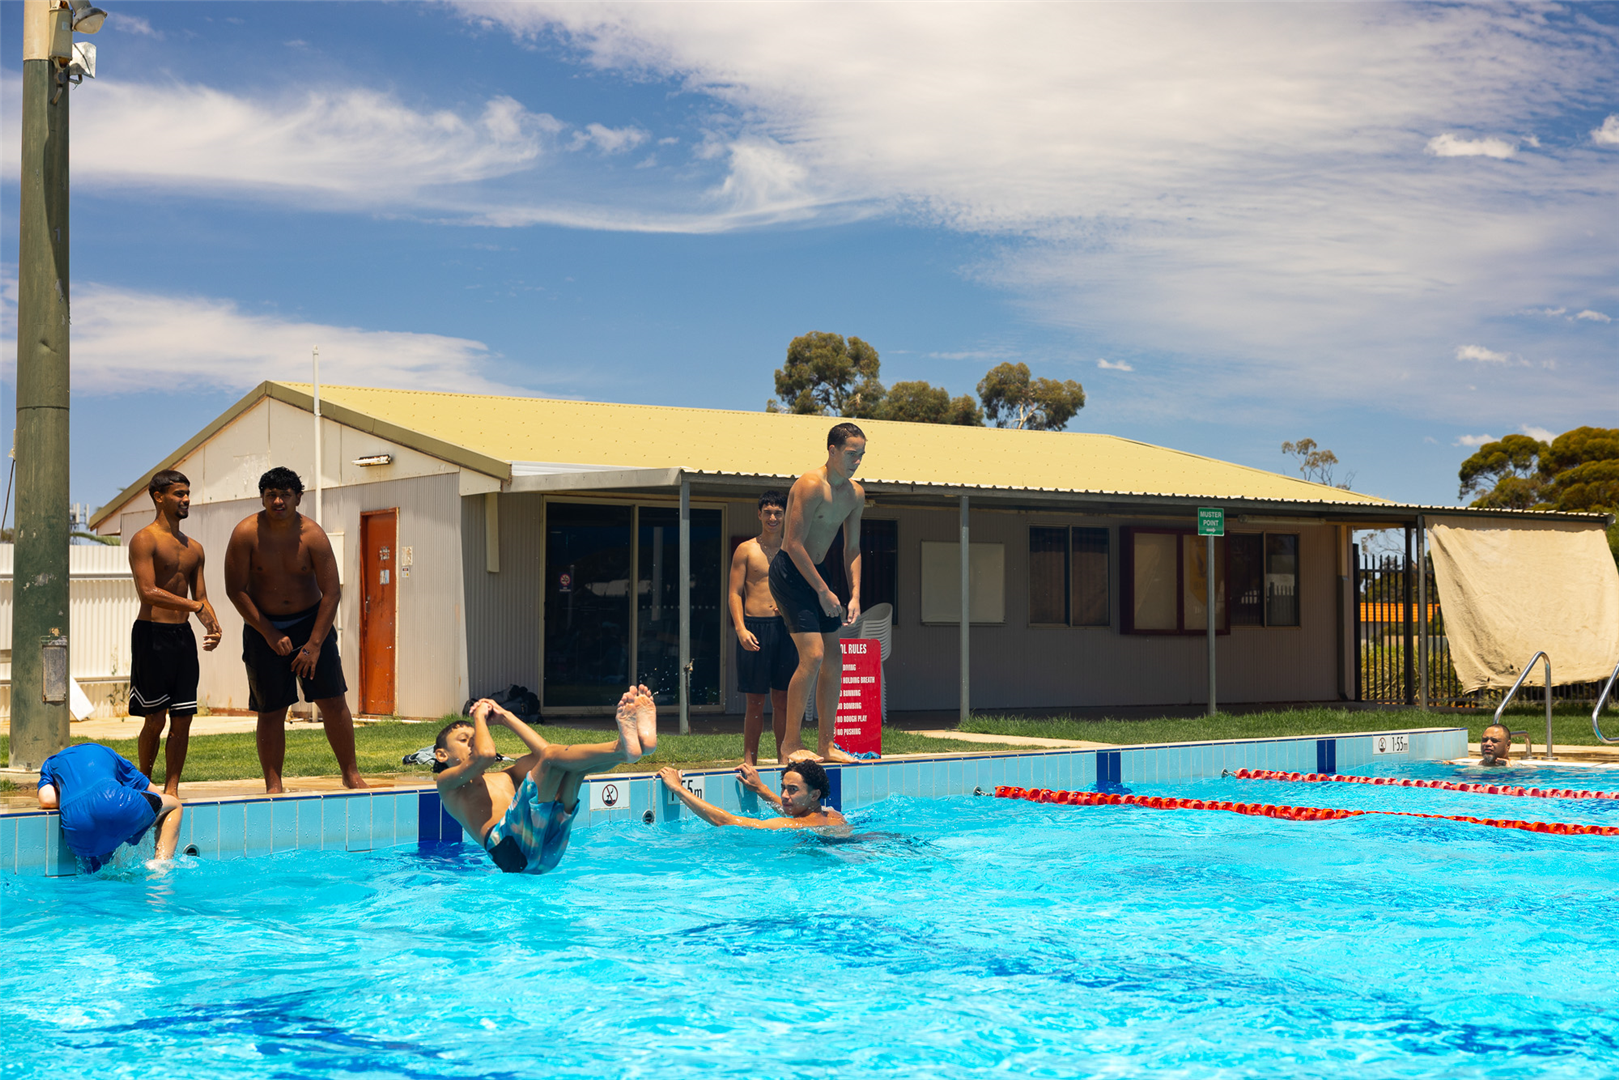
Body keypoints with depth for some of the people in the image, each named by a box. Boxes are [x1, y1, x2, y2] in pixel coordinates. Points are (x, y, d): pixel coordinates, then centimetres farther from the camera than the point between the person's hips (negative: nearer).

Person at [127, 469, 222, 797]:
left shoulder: (194, 548, 16)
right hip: (152, 634, -6)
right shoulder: (145, 540, -5)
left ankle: (171, 788, 8)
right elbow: (148, 591, -16)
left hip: (183, 635, 6)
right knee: (155, 719, -3)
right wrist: (193, 605, -19)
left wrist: (212, 625, -3)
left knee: (182, 718, 2)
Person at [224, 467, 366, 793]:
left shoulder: (312, 535, -11)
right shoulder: (246, 534, -12)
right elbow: (235, 589, -8)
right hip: (263, 626, -1)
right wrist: (269, 633, -12)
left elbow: (331, 592, -10)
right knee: (271, 710, -1)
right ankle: (273, 785, 7)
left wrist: (314, 645, -15)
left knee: (334, 702, -3)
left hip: (310, 621, 1)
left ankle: (351, 774, 8)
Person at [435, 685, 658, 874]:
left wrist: (506, 717, 35)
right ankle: (624, 749, -41)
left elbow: (541, 750, 29)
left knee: (575, 762, 0)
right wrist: (479, 717, 17)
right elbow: (484, 755, -1)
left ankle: (640, 741, -29)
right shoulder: (447, 782, 20)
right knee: (552, 755, -18)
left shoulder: (503, 778, 40)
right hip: (508, 845, -7)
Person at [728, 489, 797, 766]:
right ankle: (749, 760, 4)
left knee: (783, 700, 5)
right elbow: (735, 593, 1)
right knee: (755, 701, -1)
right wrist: (740, 628, -12)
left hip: (785, 629, 2)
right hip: (754, 626, -2)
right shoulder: (746, 550, 5)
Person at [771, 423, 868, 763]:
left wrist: (855, 596, 1)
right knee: (813, 655, -16)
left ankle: (826, 744, 13)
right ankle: (791, 743, -8)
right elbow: (794, 544, -21)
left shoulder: (855, 493, 6)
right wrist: (823, 591, -19)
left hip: (818, 571, 8)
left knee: (834, 659, 5)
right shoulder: (811, 486, -19)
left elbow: (852, 549, 12)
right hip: (790, 572, -8)